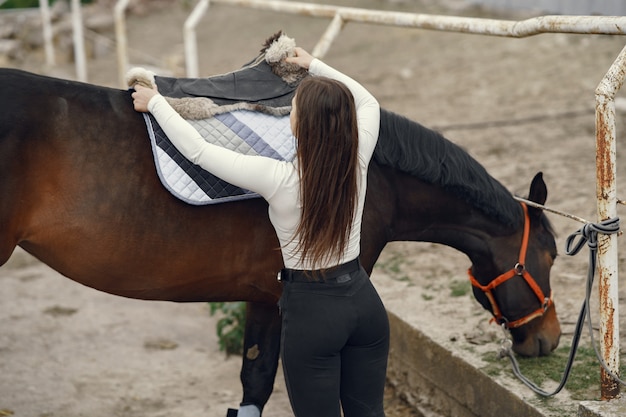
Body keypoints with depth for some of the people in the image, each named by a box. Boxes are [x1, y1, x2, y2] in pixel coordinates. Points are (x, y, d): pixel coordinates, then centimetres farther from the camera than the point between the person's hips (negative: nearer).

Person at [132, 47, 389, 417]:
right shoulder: (357, 163, -8)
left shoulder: (278, 178, -21)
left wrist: (156, 103, 1)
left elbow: (196, 149, -13)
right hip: (364, 300, 5)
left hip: (311, 310, -5)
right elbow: (368, 101, 13)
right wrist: (315, 66, 21)